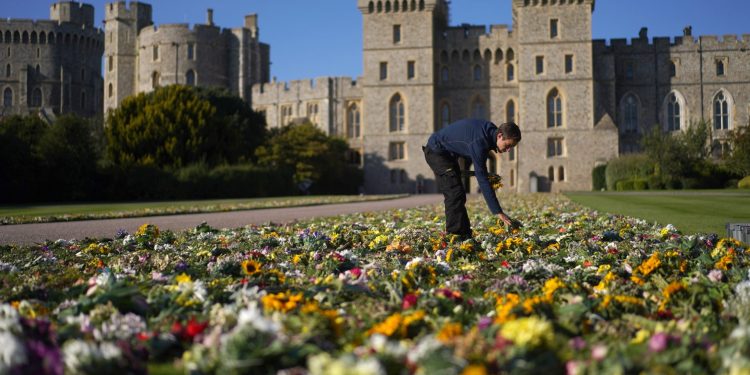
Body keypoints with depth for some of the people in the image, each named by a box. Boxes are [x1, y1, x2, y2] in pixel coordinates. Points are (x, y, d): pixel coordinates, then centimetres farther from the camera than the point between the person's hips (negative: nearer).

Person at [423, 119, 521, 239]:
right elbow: (482, 179, -34)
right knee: (455, 194, -18)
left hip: (449, 153, 10)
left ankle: (465, 235, 12)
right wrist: (498, 212, -34)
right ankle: (455, 236, -17)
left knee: (458, 196, 9)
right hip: (436, 151, -10)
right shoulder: (479, 142, -34)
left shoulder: (490, 130, -7)